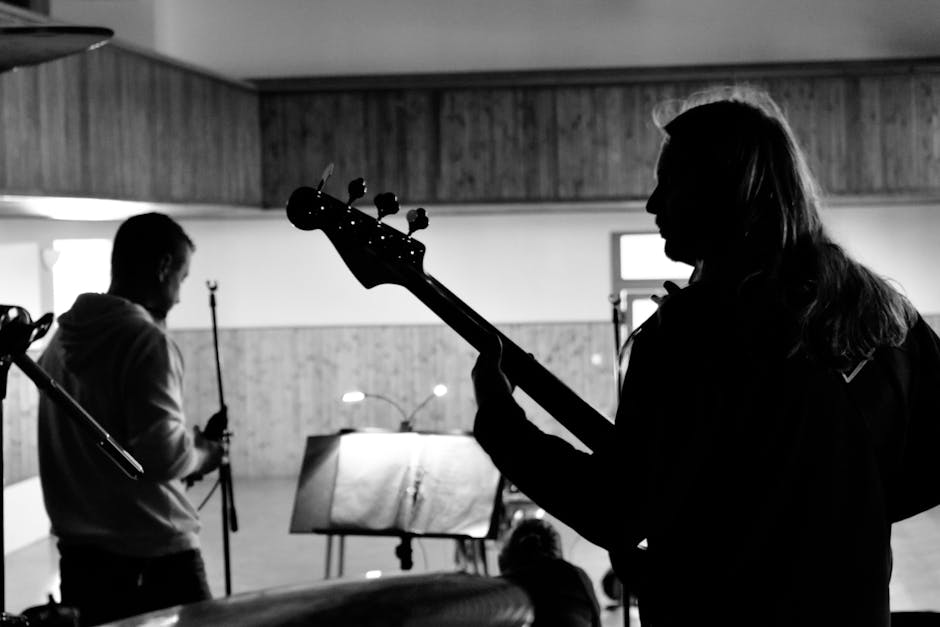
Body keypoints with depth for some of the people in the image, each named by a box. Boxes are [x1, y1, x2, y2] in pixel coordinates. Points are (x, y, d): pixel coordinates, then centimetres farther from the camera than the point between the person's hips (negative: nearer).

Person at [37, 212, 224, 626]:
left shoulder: (61, 338, 8)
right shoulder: (146, 339, -16)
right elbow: (162, 453, -23)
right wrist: (204, 452, -3)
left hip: (78, 550, 8)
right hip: (153, 553, -7)